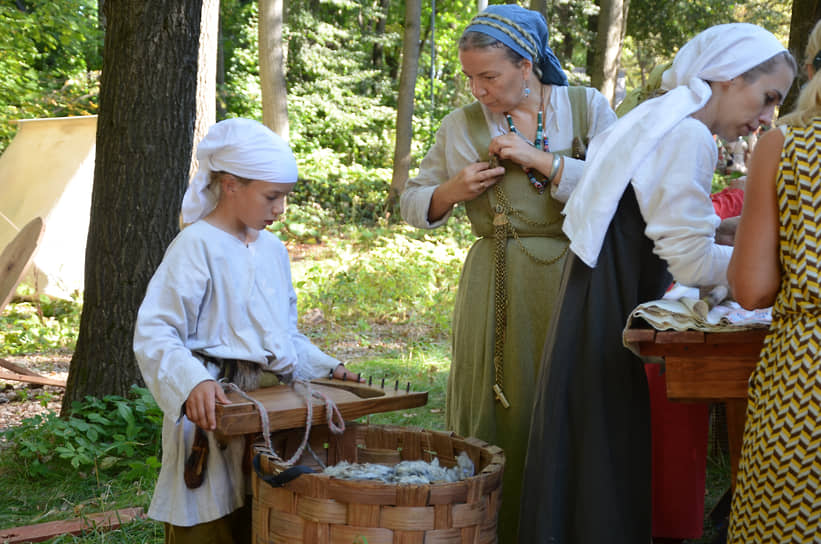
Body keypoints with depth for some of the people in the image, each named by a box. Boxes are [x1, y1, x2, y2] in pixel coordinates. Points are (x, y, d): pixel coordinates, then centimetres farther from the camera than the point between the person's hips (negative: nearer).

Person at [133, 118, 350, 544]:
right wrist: (192, 382, -32)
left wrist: (328, 368, 12)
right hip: (212, 413, -7)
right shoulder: (197, 246, -10)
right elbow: (154, 333, -17)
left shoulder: (273, 249, 13)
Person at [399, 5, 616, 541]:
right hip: (494, 290, 1)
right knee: (494, 417, 1)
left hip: (572, 283, -1)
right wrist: (453, 191, -4)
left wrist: (540, 160, -12)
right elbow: (414, 204, 16)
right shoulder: (462, 125, 9)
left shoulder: (587, 107, 5)